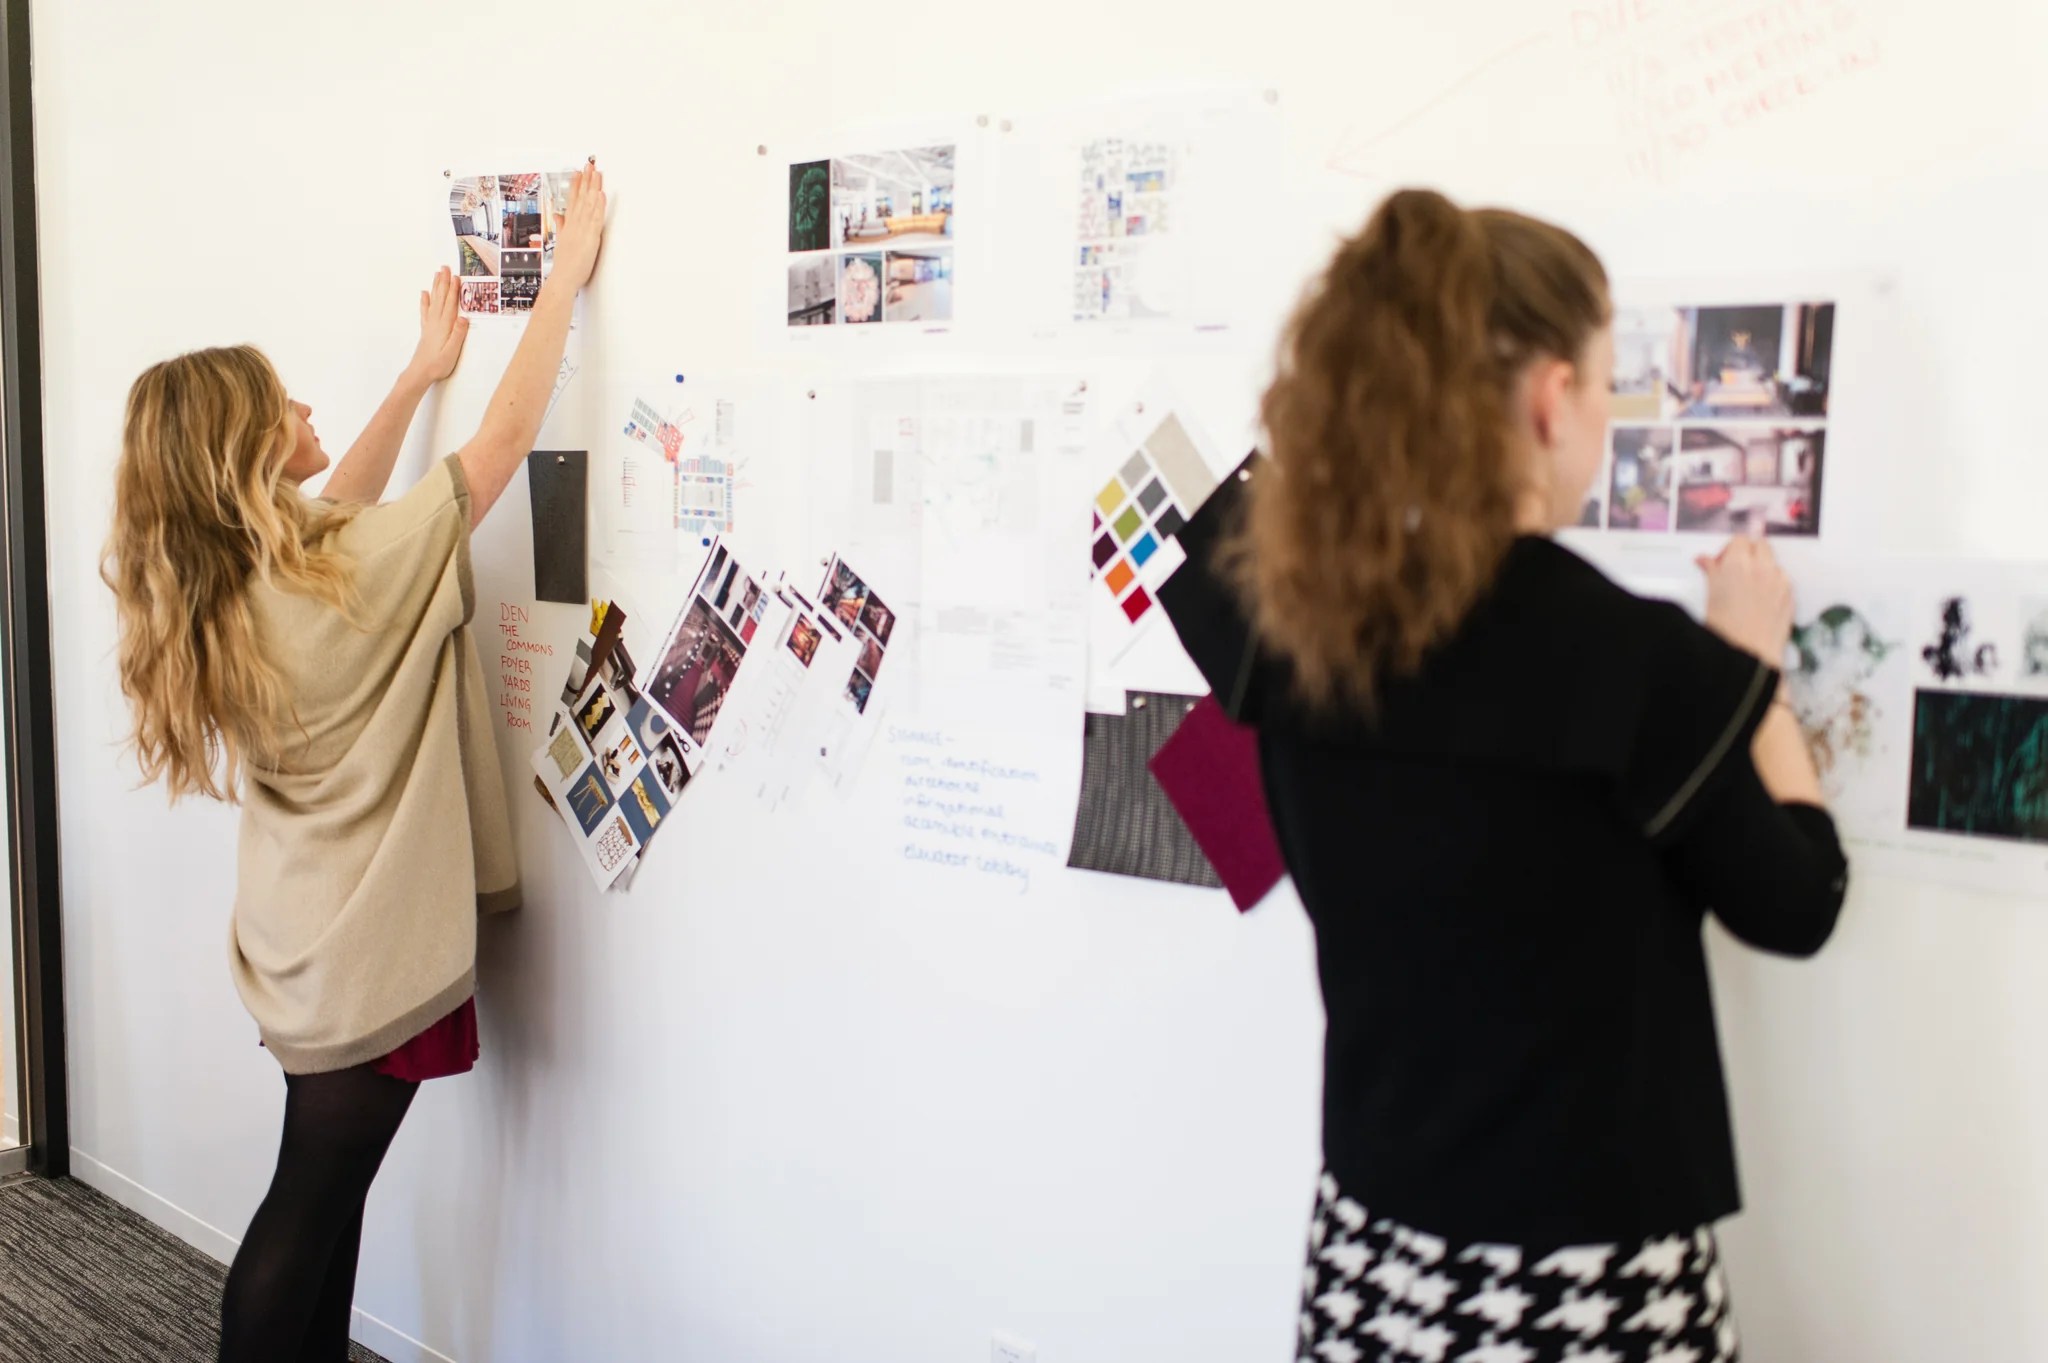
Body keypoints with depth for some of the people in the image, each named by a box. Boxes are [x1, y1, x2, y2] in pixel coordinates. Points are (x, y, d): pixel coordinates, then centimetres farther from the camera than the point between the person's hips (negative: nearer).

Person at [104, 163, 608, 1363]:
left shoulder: (218, 587, -2)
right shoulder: (348, 576, -24)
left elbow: (330, 516, 17)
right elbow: (509, 439, -18)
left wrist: (422, 375, 21)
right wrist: (570, 270, -9)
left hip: (306, 942, 8)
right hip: (373, 950, -8)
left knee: (325, 1195, 20)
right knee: (310, 1210, 7)